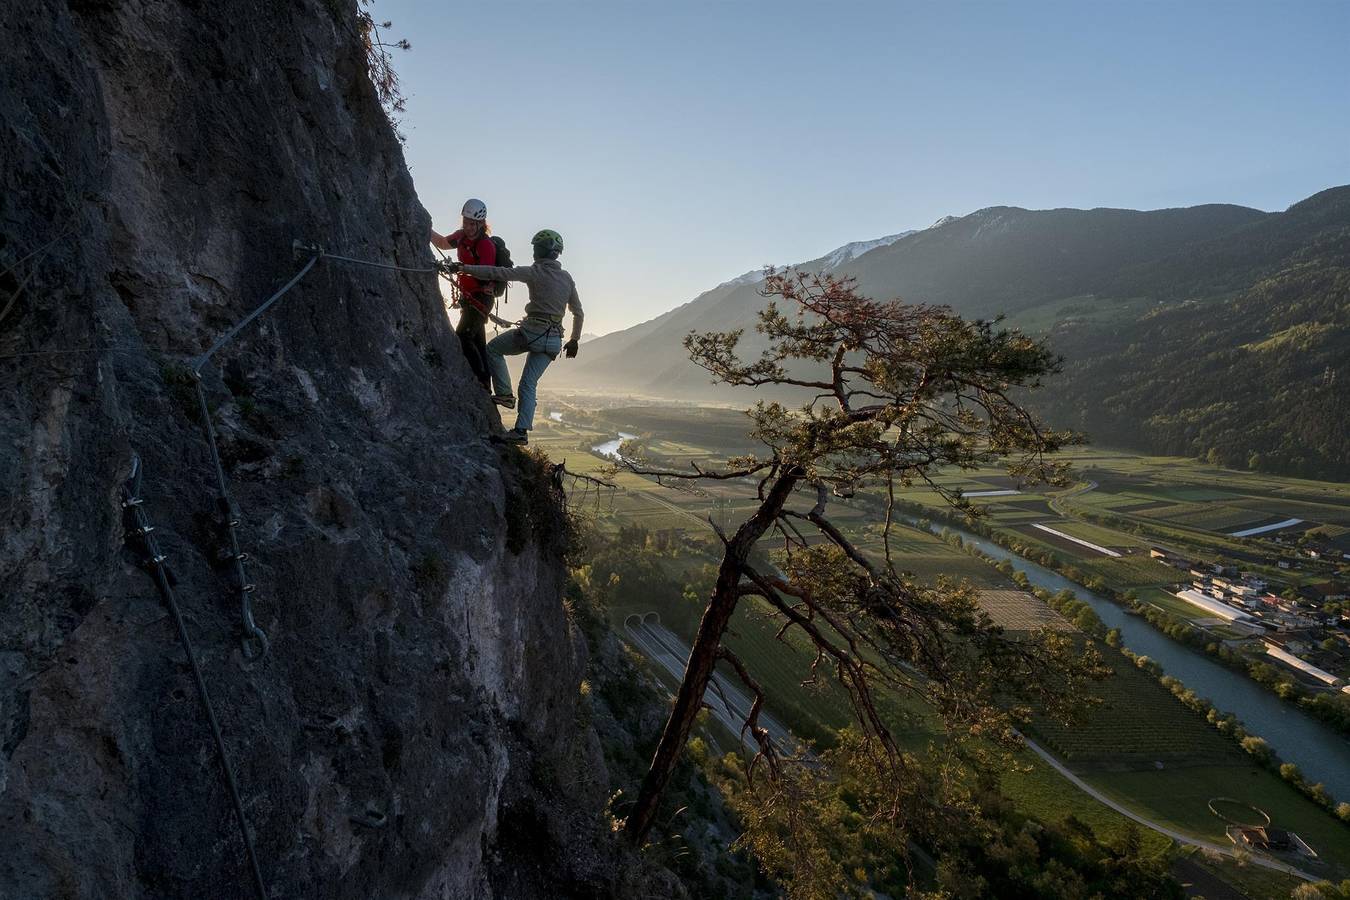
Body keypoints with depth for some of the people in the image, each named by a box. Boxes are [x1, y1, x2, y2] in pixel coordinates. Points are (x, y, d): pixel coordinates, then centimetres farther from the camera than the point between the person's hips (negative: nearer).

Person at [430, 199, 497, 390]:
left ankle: (481, 380, -12)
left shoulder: (486, 245, -19)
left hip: (481, 298, -8)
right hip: (468, 297, 8)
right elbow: (442, 243, 20)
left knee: (462, 339, -16)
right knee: (478, 343, 12)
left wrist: (461, 268, -35)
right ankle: (485, 385, 20)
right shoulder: (462, 236, 4)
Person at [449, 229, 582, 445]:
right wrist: (574, 340, 27)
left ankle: (504, 393, 9)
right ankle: (521, 431, 1)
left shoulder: (534, 272, -6)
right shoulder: (567, 278, 12)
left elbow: (497, 273, -13)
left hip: (532, 332, -6)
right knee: (529, 384, 9)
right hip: (553, 341, 6)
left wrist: (463, 268, -10)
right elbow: (578, 312, 17)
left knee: (493, 349, 19)